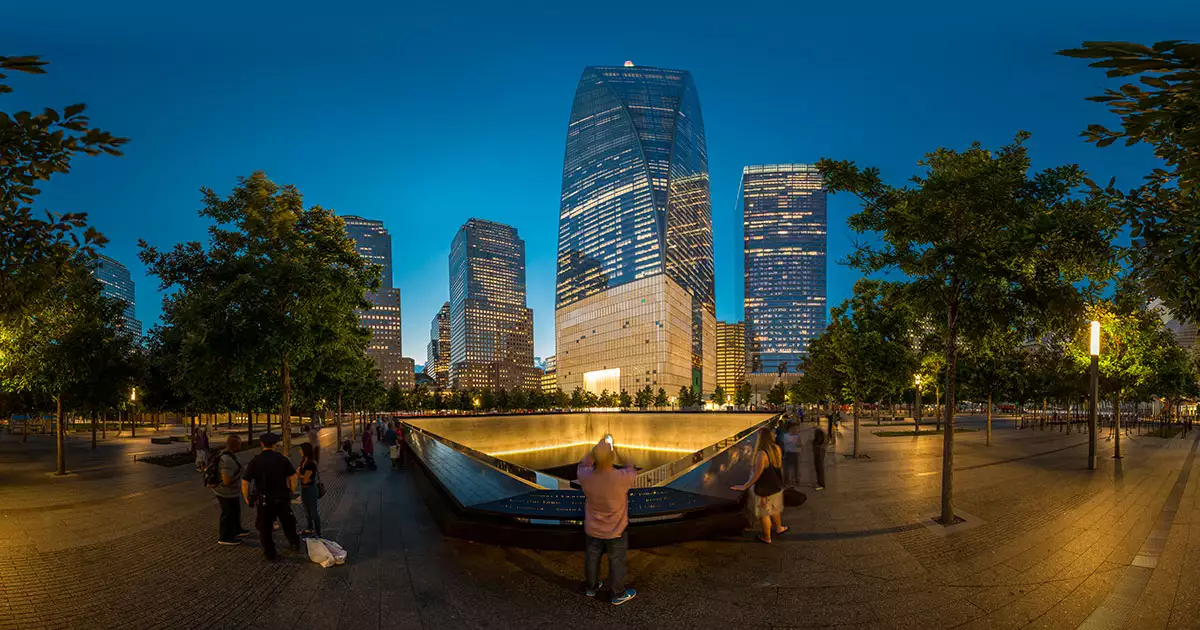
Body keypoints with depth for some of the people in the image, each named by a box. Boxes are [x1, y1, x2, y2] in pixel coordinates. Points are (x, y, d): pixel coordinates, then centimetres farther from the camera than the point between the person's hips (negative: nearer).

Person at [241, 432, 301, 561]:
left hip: (264, 500, -1)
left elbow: (245, 482, -8)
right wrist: (292, 492, 6)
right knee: (287, 521, 22)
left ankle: (270, 553, 23)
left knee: (264, 527, 15)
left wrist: (246, 498, 5)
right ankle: (295, 544, 37)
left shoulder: (255, 461, -8)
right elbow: (293, 477, -7)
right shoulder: (282, 459, -7)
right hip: (282, 498, 1)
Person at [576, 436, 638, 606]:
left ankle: (592, 587, 47)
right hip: (615, 532, -3)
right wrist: (618, 453, 3)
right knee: (616, 563, 19)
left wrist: (598, 446, 2)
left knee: (591, 559, 24)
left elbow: (582, 464, 1)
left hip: (592, 530, 3)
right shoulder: (622, 478, -33)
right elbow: (632, 471, -7)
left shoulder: (585, 476, -25)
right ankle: (618, 595, 38)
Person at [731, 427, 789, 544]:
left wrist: (745, 486, -17)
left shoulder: (762, 454, -31)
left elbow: (756, 474, -26)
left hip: (764, 489, -7)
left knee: (764, 513, 13)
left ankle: (766, 537, 28)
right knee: (775, 508, 29)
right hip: (776, 486, 7)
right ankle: (779, 528, 48)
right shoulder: (777, 449, -8)